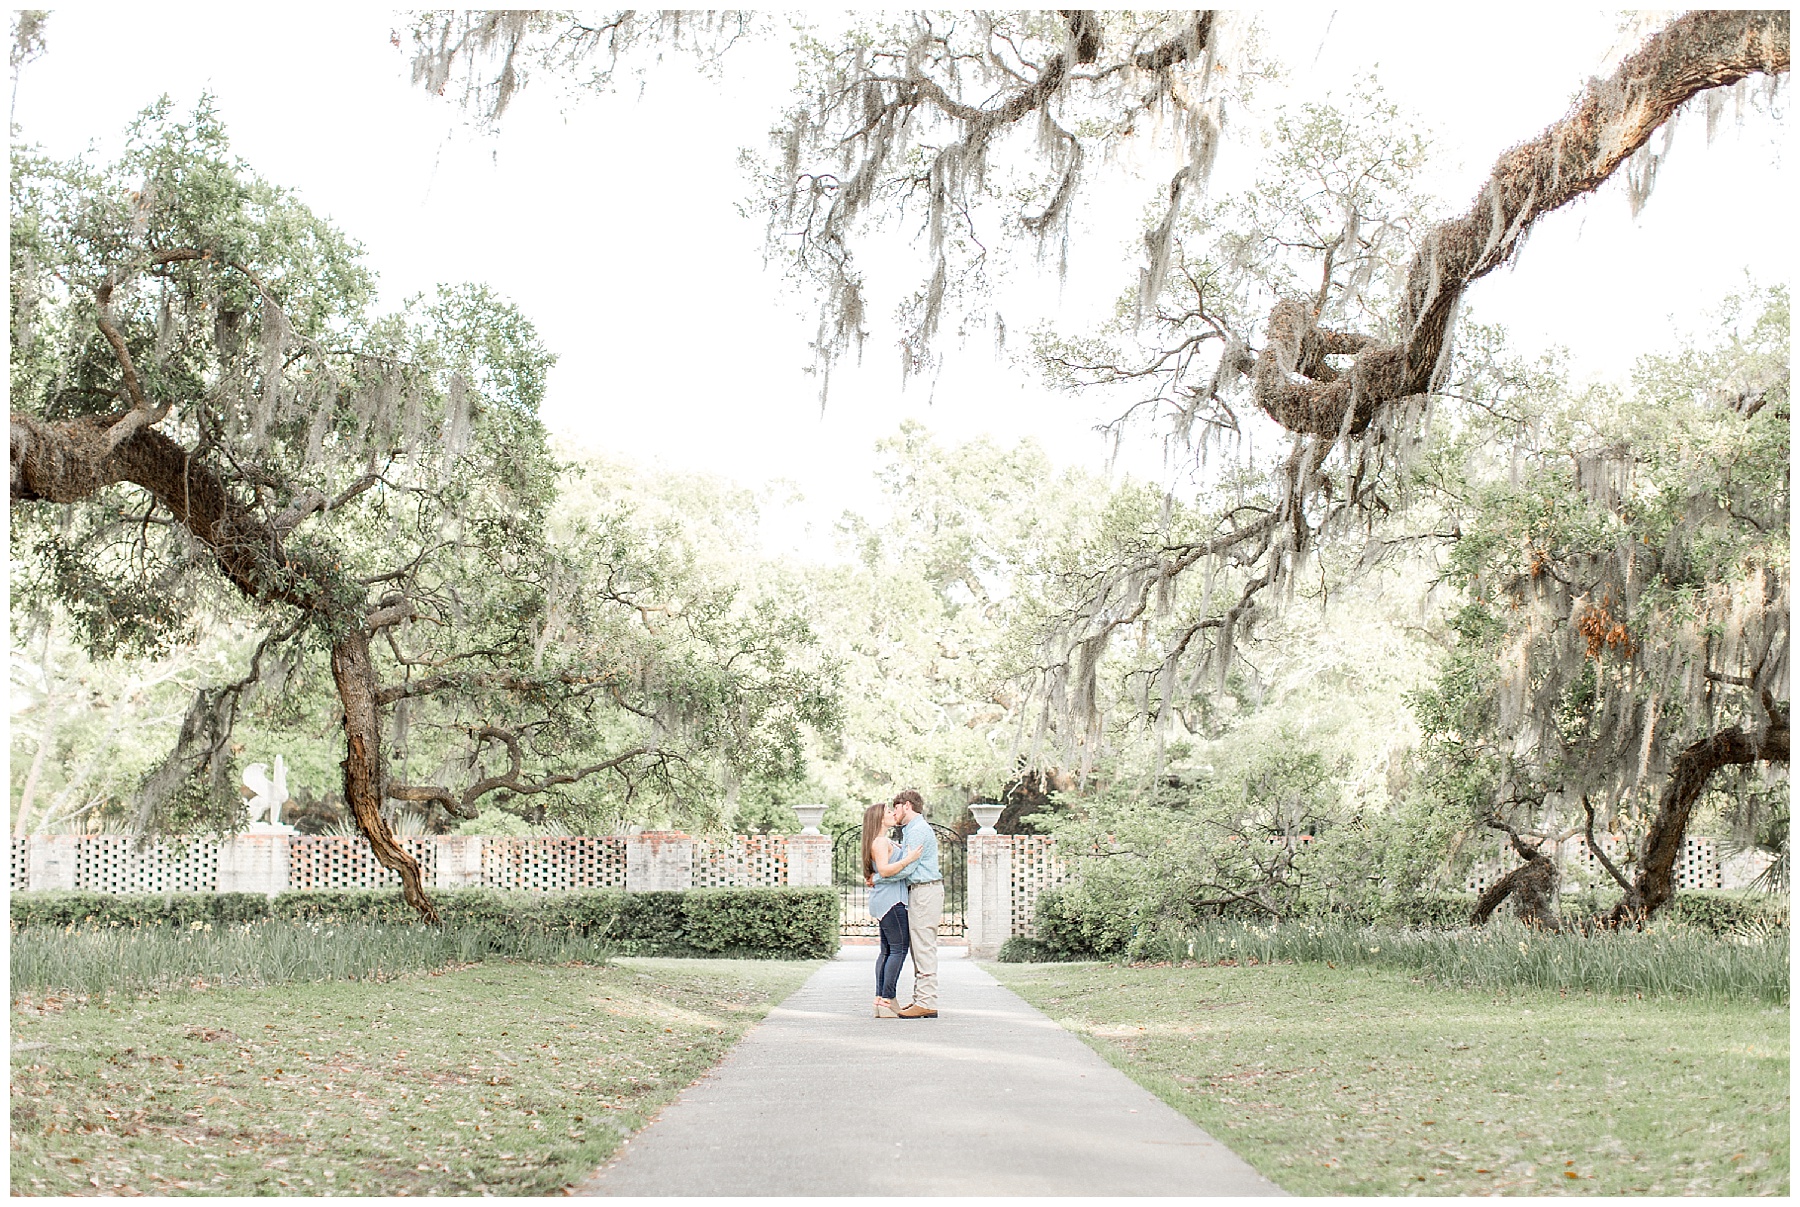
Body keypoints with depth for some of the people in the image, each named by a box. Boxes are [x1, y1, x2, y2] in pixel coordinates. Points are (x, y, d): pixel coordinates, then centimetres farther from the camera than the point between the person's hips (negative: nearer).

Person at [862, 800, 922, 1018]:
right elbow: (884, 870, -21)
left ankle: (880, 1000, 5)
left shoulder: (885, 841, 21)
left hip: (885, 901, 11)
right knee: (899, 948, -12)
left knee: (887, 950, 8)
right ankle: (887, 1001, -15)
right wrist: (908, 859, -21)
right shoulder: (880, 841, -10)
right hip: (890, 900, -11)